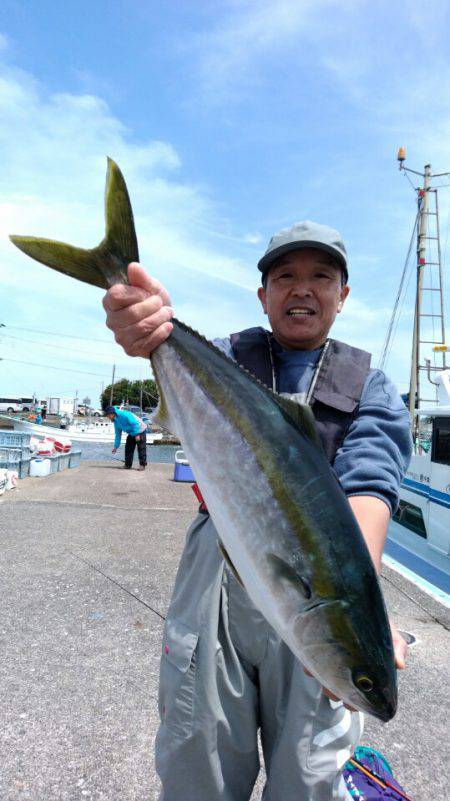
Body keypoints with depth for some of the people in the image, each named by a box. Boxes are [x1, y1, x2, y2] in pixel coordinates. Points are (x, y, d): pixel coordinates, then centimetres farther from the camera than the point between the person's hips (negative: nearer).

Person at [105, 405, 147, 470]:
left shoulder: (124, 414, -26)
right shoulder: (116, 421, 2)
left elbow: (135, 423, -27)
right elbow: (118, 435, 9)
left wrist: (137, 434, -28)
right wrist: (115, 446, 7)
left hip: (140, 431, -9)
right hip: (132, 433, 9)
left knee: (141, 449, -8)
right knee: (128, 448, 5)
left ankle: (142, 465, -2)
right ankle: (128, 464, 11)